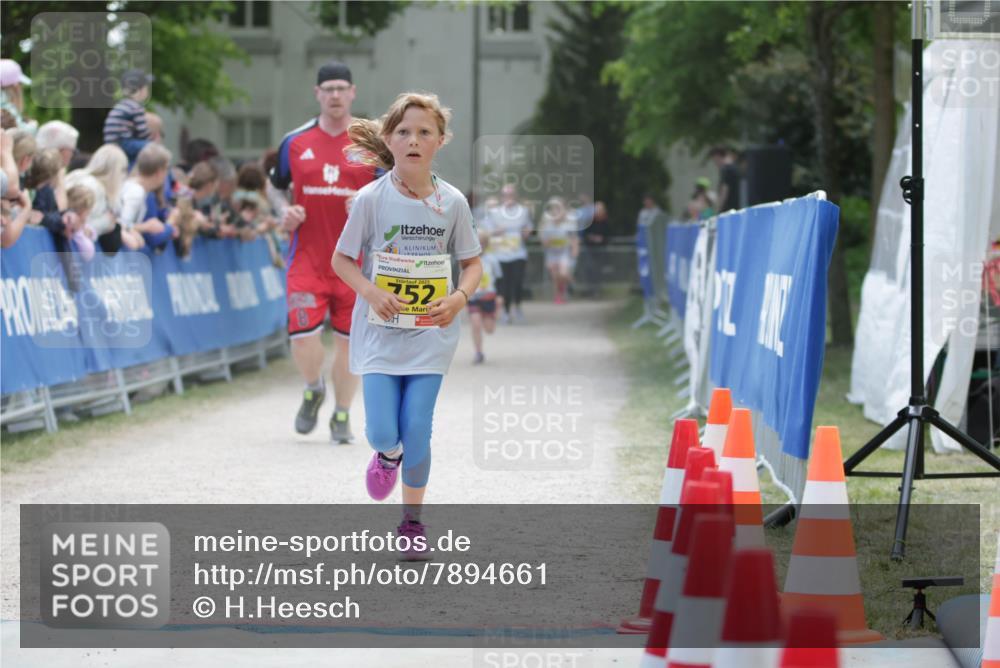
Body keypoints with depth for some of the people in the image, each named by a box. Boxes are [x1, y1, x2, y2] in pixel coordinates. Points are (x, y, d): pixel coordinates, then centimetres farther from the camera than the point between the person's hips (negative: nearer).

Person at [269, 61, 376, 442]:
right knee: (302, 336, -11)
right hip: (307, 257, 0)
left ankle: (342, 417, 19)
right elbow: (274, 188, 19)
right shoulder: (295, 142, 6)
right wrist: (284, 215, -1)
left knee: (348, 339, 3)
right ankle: (313, 391, 20)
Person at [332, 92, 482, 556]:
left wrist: (458, 298, -15)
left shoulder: (452, 202, -5)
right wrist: (373, 294, -19)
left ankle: (412, 521, 17)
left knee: (416, 431, -3)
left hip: (430, 331, 1)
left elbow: (472, 263, 6)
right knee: (383, 433, -8)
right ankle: (388, 456, 31)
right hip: (379, 329, -1)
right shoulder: (371, 199, -9)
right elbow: (341, 260, -2)